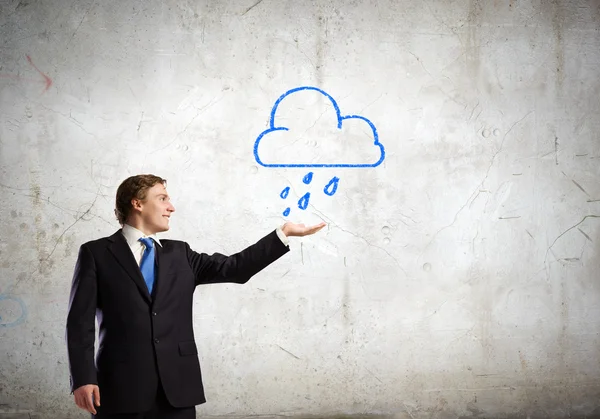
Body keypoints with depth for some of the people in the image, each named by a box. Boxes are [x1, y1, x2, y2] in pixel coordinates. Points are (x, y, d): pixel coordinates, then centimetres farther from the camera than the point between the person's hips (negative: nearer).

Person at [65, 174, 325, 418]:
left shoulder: (179, 254, 18)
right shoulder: (96, 253, 4)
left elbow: (234, 268, 10)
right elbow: (80, 323, -2)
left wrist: (284, 233, 5)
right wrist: (83, 378, -12)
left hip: (177, 387, 4)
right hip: (122, 387, -4)